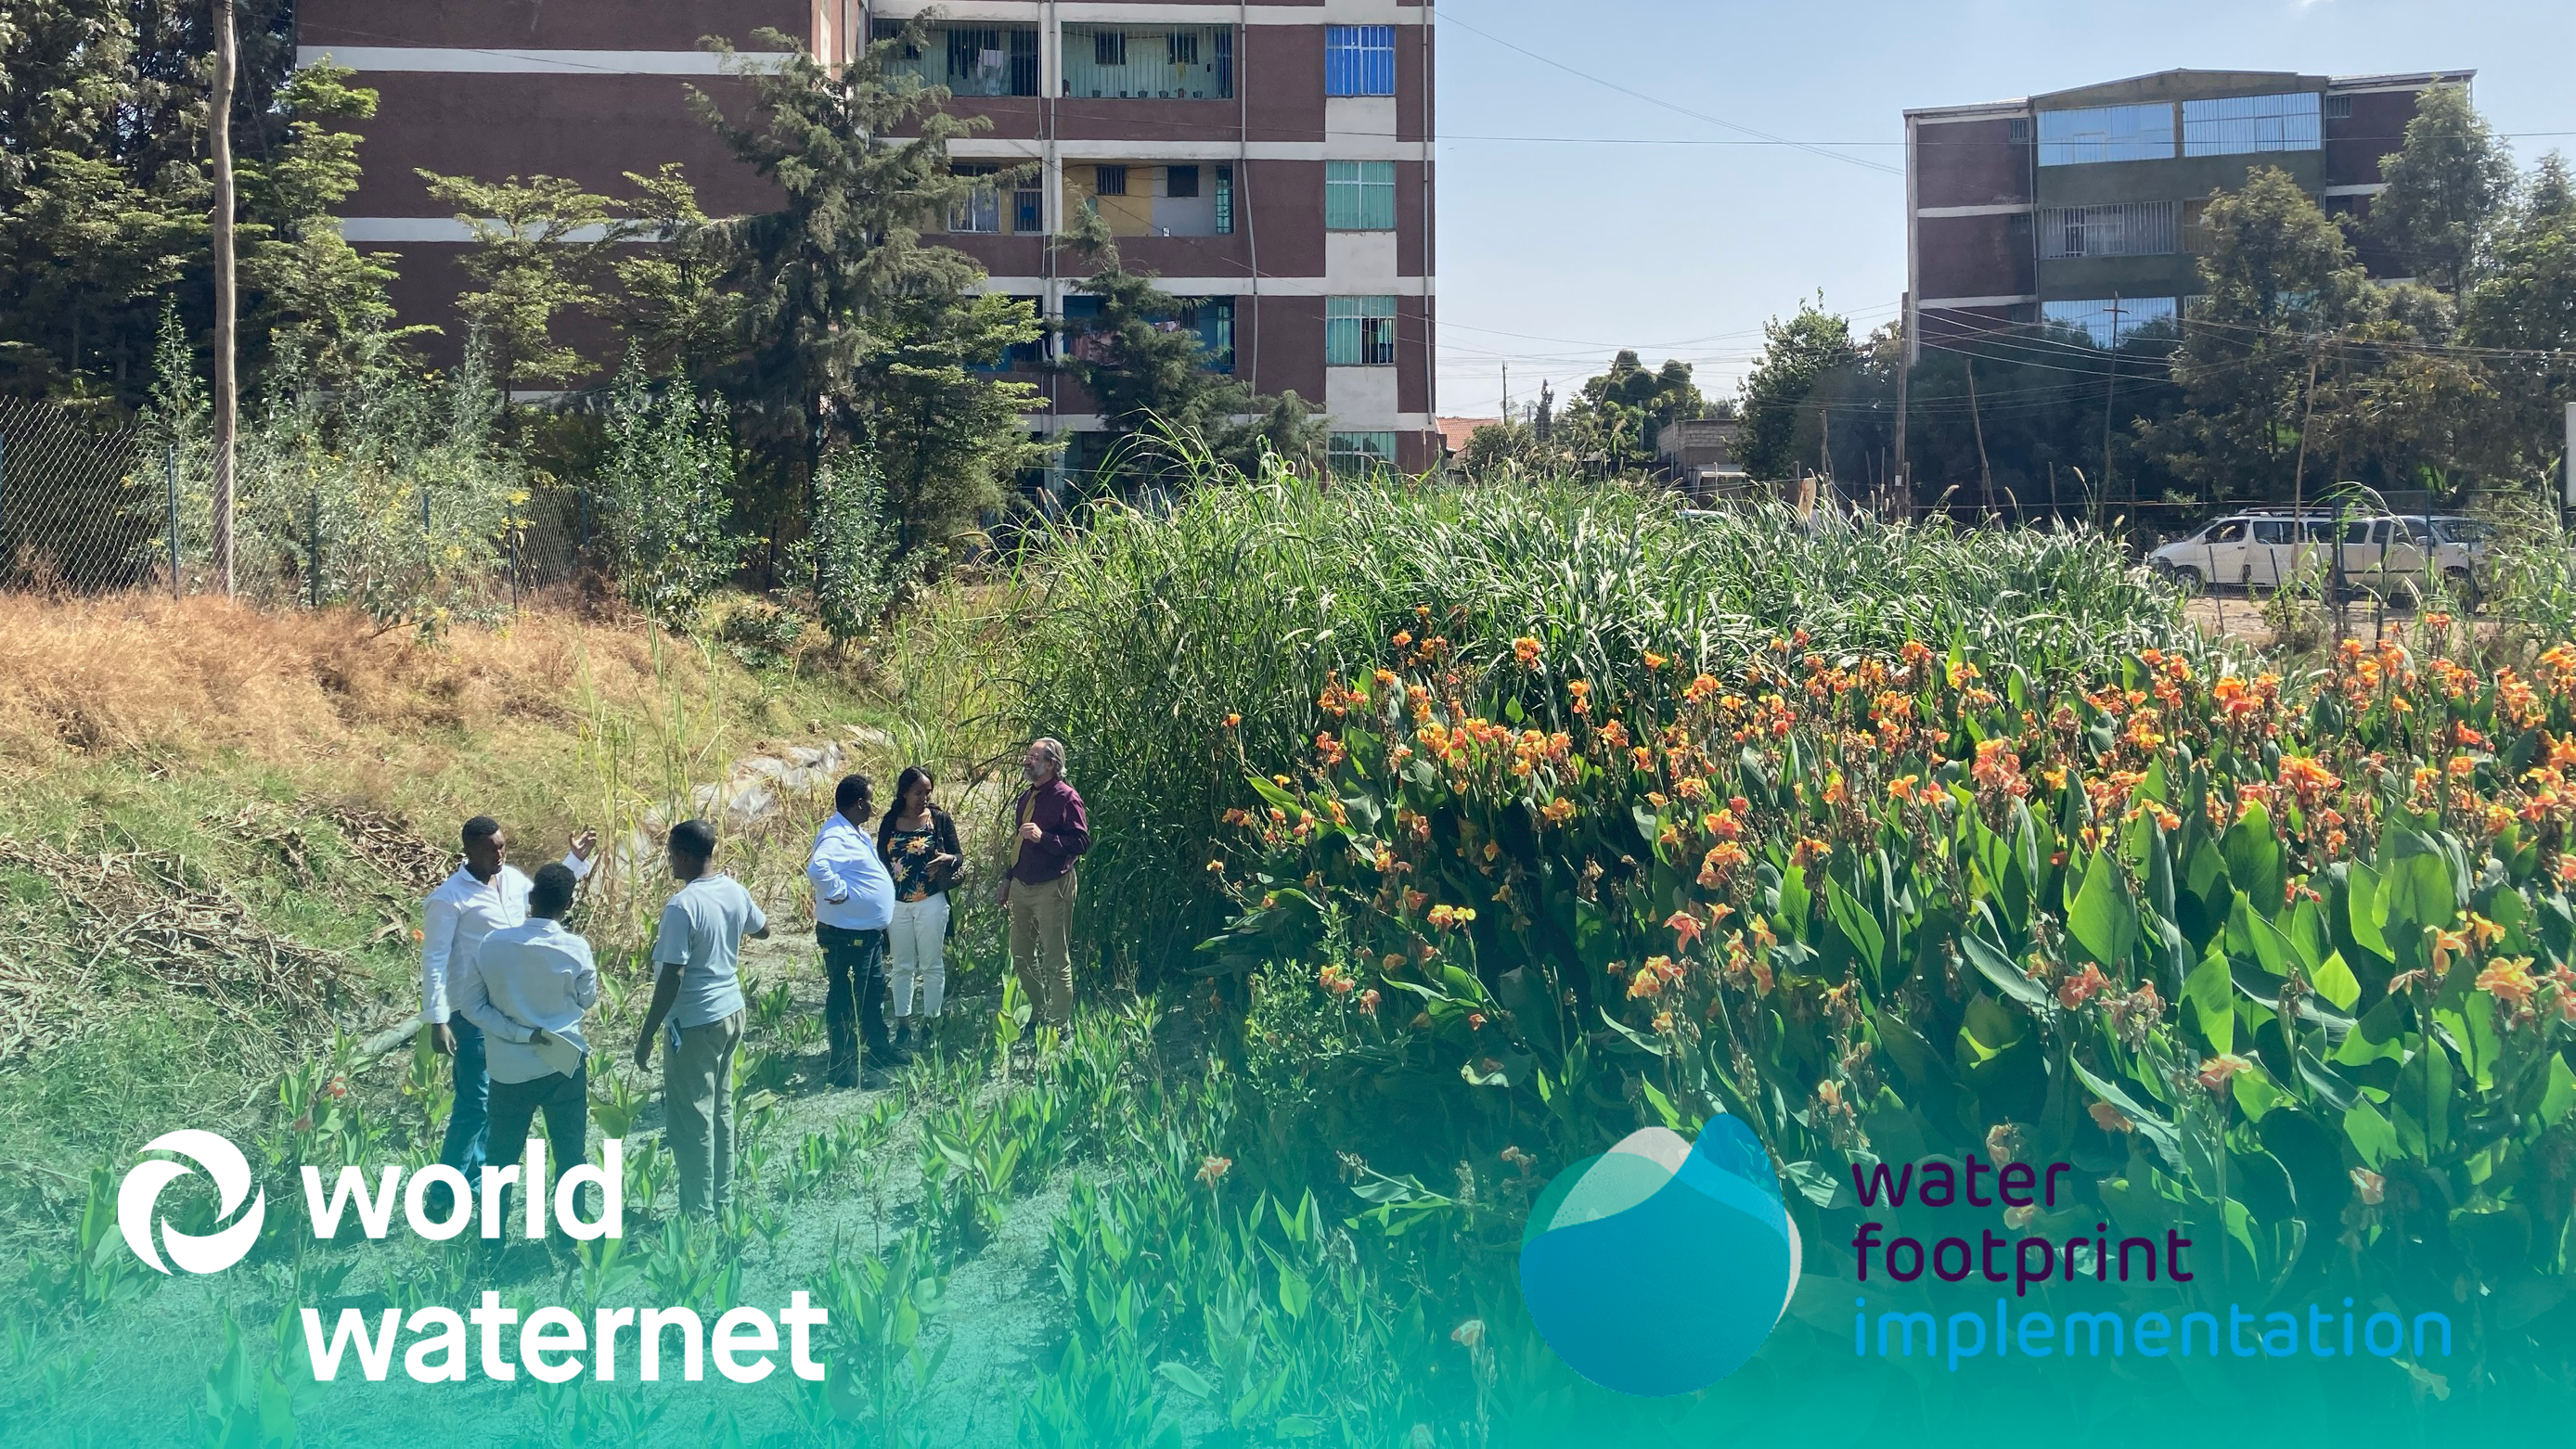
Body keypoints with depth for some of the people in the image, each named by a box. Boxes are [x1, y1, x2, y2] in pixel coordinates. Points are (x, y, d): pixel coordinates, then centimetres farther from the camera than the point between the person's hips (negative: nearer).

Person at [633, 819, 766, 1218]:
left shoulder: (682, 906, -22)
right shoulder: (735, 891, 1)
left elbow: (671, 979, -23)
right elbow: (762, 929, 22)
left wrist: (646, 1035, -16)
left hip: (695, 1022, -8)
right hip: (731, 1011, 8)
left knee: (690, 1121, 2)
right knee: (720, 1111, 18)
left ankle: (700, 1215, 7)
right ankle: (722, 1202, 27)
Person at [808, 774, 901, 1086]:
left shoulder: (857, 833, 10)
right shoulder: (836, 837, -24)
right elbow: (817, 868, -43)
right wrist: (838, 892, -29)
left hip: (869, 932, 10)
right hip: (845, 935, -10)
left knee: (874, 994, 23)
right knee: (843, 1000, 0)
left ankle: (879, 1049, 38)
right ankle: (844, 1067, 7)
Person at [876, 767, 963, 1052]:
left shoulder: (940, 819, -2)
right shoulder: (890, 822, 3)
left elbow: (959, 855, 0)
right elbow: (880, 861, 8)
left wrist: (947, 859, -24)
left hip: (931, 902, -2)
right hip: (897, 903, 2)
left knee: (932, 964, 4)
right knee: (902, 966, 9)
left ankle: (930, 1022, 12)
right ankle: (903, 1024, 16)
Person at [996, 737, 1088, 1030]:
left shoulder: (1066, 798, -13)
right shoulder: (1026, 797, 12)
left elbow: (1082, 841, -19)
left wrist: (1043, 837, -28)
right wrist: (1007, 879, 21)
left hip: (1052, 888, -9)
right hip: (1021, 885, 9)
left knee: (1055, 959, -2)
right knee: (1021, 955, 14)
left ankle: (1060, 1024, 6)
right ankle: (1040, 1013, 29)